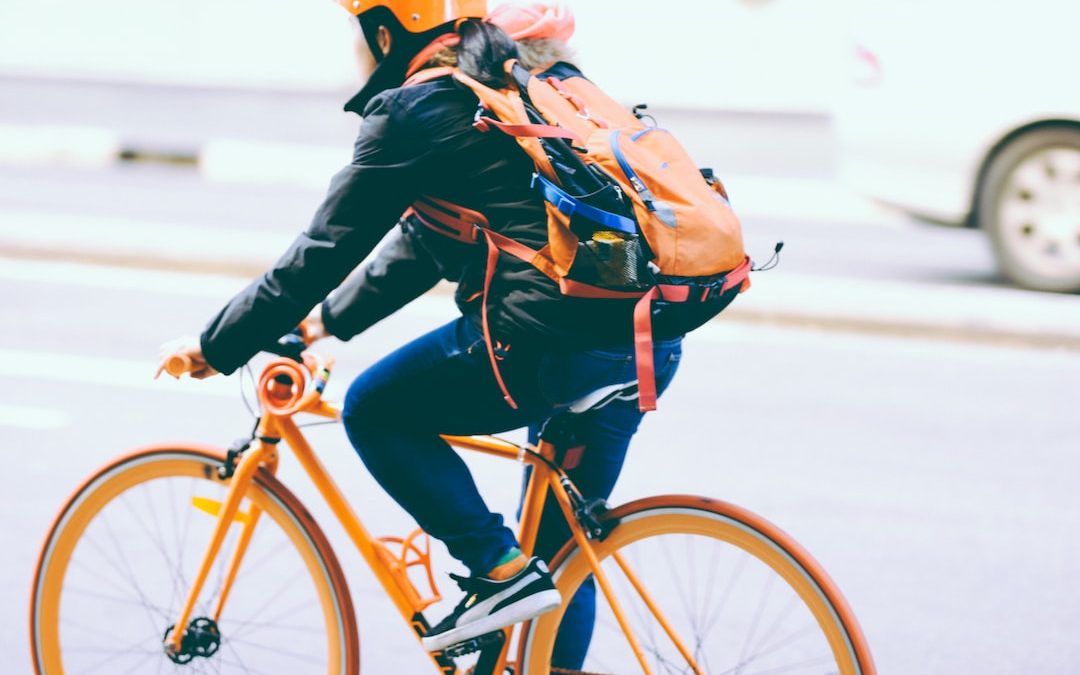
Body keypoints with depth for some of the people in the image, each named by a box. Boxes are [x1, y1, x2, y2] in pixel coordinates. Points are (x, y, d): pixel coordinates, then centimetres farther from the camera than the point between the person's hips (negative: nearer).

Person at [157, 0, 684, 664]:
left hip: (553, 342, -9)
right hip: (653, 340, 9)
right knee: (560, 542, 20)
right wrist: (329, 318, 38)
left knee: (375, 411, 10)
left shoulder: (416, 112, -4)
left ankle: (501, 571, 3)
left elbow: (320, 255, 0)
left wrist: (215, 347, 11)